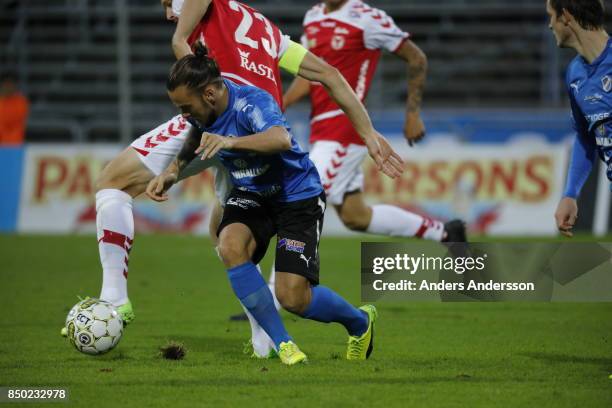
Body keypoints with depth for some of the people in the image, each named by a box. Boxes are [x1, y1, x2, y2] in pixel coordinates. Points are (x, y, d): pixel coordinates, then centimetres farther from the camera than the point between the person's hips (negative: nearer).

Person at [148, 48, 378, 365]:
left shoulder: (253, 102, -28)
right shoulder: (200, 114, -7)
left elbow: (281, 139, -49)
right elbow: (192, 147, 15)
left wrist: (230, 141, -65)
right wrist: (170, 174, -7)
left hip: (297, 195, -6)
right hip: (250, 195, 6)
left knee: (292, 297, -14)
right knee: (231, 246, -30)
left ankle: (359, 322, 21)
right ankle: (282, 343, -17)